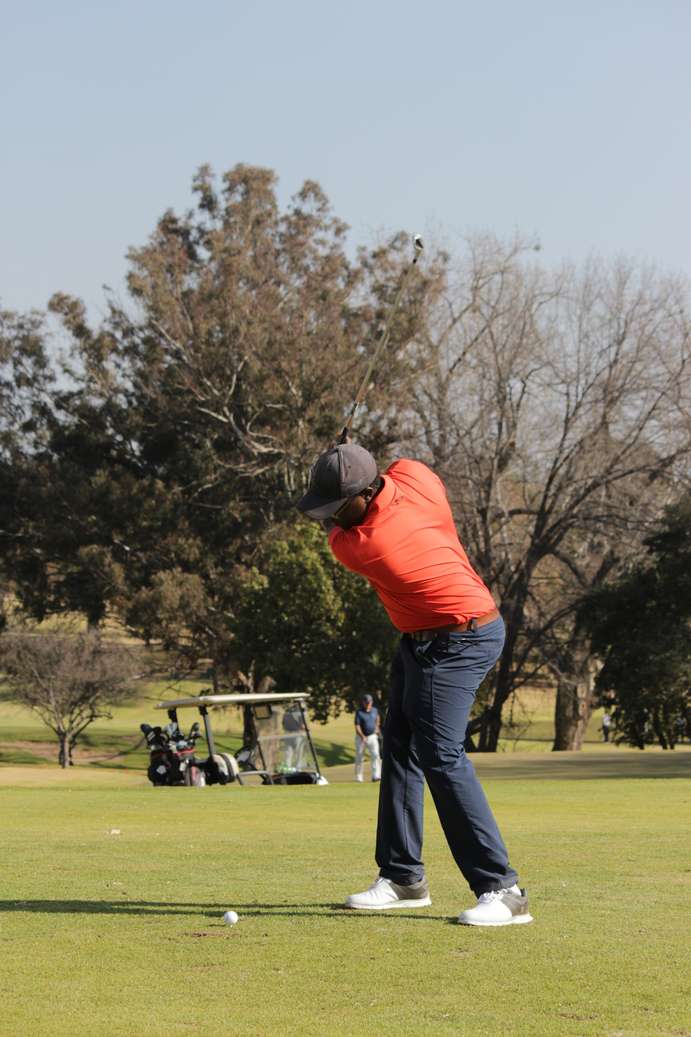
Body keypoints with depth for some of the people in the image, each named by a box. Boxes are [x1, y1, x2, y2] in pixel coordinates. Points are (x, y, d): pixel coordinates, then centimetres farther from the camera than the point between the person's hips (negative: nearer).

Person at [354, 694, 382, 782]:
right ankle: (358, 777, 18)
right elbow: (357, 727, -18)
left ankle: (376, 776, -20)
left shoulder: (375, 710, 4)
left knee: (375, 755, -13)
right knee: (359, 758, 5)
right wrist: (363, 737, -29)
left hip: (372, 736, 2)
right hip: (361, 737, -2)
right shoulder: (359, 712, -11)